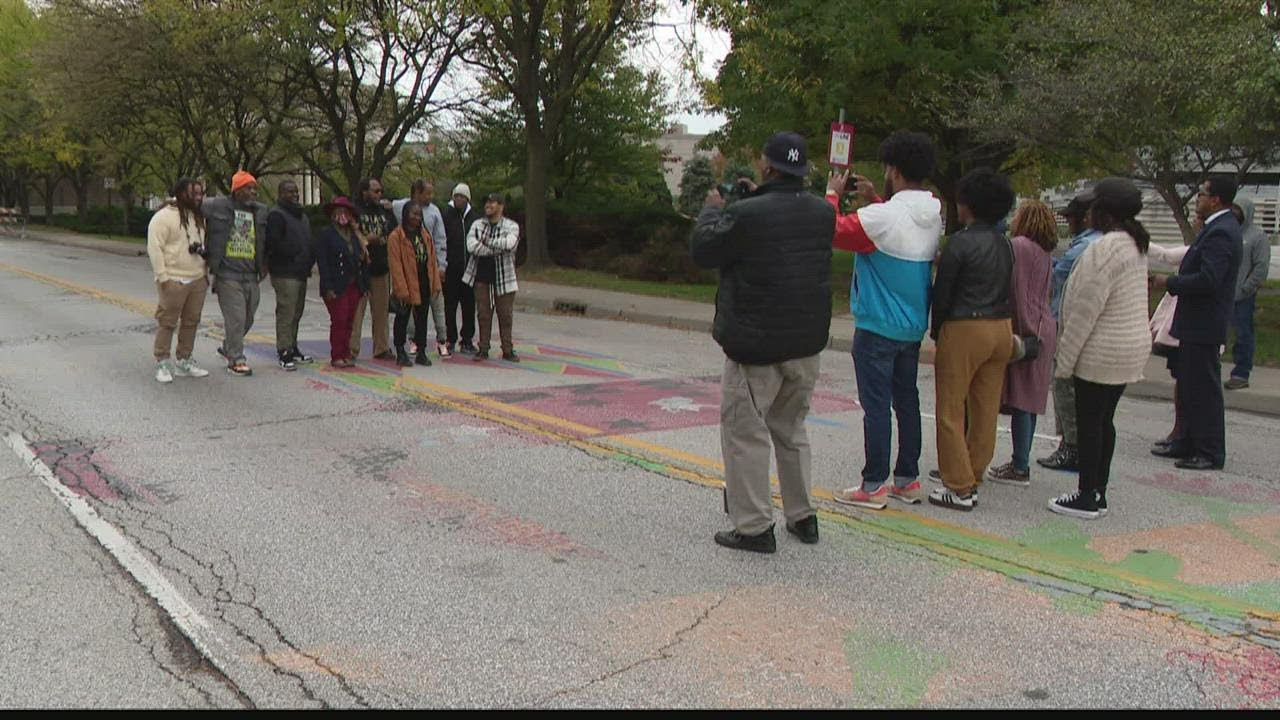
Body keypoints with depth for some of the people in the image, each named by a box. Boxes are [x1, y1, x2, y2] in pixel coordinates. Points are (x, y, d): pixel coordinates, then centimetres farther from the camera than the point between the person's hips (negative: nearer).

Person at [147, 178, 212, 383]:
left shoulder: (199, 217, 15)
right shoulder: (164, 217, -10)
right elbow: (155, 248, -13)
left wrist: (206, 272, 18)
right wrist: (162, 277, -17)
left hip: (198, 280, 7)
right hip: (174, 281, -7)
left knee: (191, 322, 11)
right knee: (167, 322, -3)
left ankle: (184, 361, 20)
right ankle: (162, 363, 4)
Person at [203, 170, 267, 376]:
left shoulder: (261, 211, 11)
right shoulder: (219, 206, -4)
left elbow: (265, 241, 20)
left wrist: (264, 264, 15)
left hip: (251, 276, 6)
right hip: (228, 275, -6)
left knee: (247, 319, 15)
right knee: (235, 318, -7)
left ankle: (228, 348, 38)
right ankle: (236, 360, 3)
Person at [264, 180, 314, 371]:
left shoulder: (301, 215, 21)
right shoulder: (276, 215, -9)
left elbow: (309, 241, 27)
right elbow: (273, 244, -19)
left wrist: (309, 260, 10)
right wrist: (294, 255, -15)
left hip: (301, 272, 9)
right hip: (285, 273, -9)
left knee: (296, 313, 14)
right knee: (286, 313, -11)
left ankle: (293, 349, 24)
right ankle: (284, 353, -9)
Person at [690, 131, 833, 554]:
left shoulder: (746, 216, -19)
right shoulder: (823, 214, 1)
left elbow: (701, 250, -5)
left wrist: (712, 209, 11)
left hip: (757, 347, -7)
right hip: (807, 344, 7)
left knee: (745, 431, 3)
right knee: (791, 429, 20)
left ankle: (754, 526, 4)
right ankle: (803, 517, 26)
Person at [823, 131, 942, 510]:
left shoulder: (881, 218, -21)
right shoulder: (934, 216, 3)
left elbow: (834, 230, -11)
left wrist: (832, 194, 3)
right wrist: (874, 199, 18)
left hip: (877, 328, -7)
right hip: (913, 327, 7)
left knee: (876, 406, -1)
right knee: (907, 401, 14)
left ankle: (873, 486, 5)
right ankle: (908, 479, 23)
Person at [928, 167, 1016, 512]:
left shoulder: (961, 242, -12)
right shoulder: (1004, 244, 10)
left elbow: (942, 292, -8)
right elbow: (1005, 289, 13)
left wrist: (936, 332, 4)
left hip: (965, 329, -8)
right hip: (1002, 328, 8)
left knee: (951, 411, 0)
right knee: (986, 409, 12)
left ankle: (960, 488, 1)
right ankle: (973, 476, 20)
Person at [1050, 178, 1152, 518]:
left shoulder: (1104, 249, -19)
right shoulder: (1135, 246, 11)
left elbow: (1086, 309, -20)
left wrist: (1065, 358, -14)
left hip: (1102, 351, -9)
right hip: (1132, 346, 9)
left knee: (1090, 423, 0)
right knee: (1104, 421, 15)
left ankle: (1087, 498, 7)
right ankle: (1098, 494, 22)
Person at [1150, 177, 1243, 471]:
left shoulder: (1220, 233, -19)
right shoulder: (1218, 228, 13)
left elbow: (1207, 280, -28)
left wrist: (1169, 282, -17)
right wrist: (1172, 281, 8)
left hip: (1204, 325, -11)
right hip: (1196, 323, 11)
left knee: (1204, 389, -3)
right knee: (1190, 386, 17)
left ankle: (1210, 453, 5)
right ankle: (1189, 444, 28)